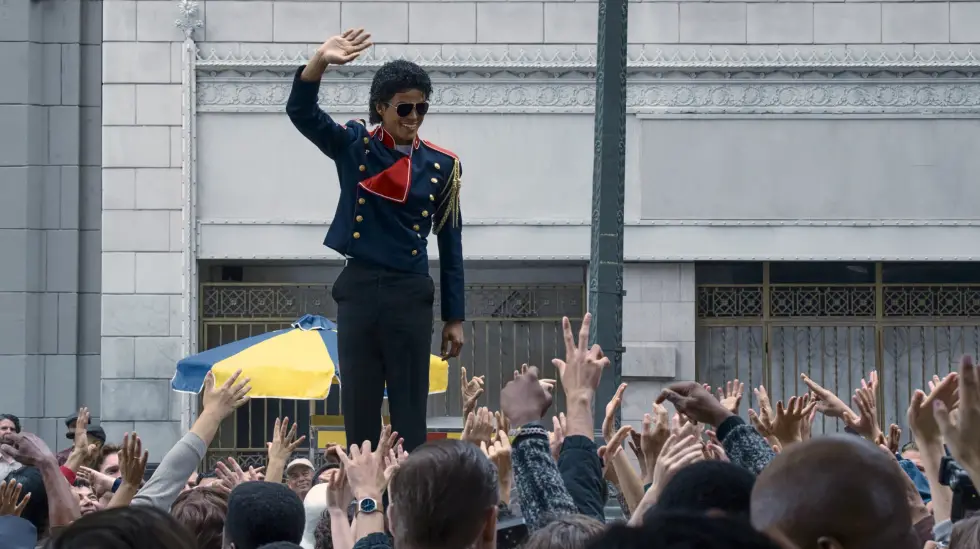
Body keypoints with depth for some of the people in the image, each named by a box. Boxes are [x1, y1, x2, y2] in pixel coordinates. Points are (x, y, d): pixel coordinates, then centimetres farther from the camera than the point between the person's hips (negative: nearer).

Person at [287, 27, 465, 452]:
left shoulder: (441, 165, 3)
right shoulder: (353, 146, 3)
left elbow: (450, 244, 7)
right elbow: (301, 112, -12)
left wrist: (455, 318, 6)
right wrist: (320, 62, -32)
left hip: (411, 294, 0)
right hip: (359, 289, 0)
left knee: (409, 410, 0)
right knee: (359, 407, 3)